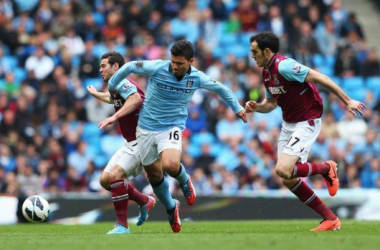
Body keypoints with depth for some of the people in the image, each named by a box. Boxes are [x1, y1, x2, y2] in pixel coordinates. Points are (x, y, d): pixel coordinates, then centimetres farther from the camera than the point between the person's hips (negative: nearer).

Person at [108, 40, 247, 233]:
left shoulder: (197, 78, -9)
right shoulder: (156, 68, -15)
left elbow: (220, 88, 10)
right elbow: (129, 67, 1)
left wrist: (237, 108, 16)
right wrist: (110, 87, 8)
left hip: (172, 127, -1)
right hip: (146, 127, 1)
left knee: (171, 165, -30)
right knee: (154, 175, 8)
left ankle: (184, 181, 7)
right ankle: (171, 208, 35)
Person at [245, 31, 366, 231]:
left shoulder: (284, 66, -22)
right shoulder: (267, 72, 7)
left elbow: (320, 78, -23)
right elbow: (270, 103, 19)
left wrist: (347, 101, -23)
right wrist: (256, 107, -4)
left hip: (307, 123, -10)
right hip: (288, 124, 10)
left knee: (283, 170, -23)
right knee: (289, 180, 4)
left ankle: (326, 168, 4)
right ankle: (330, 219, 10)